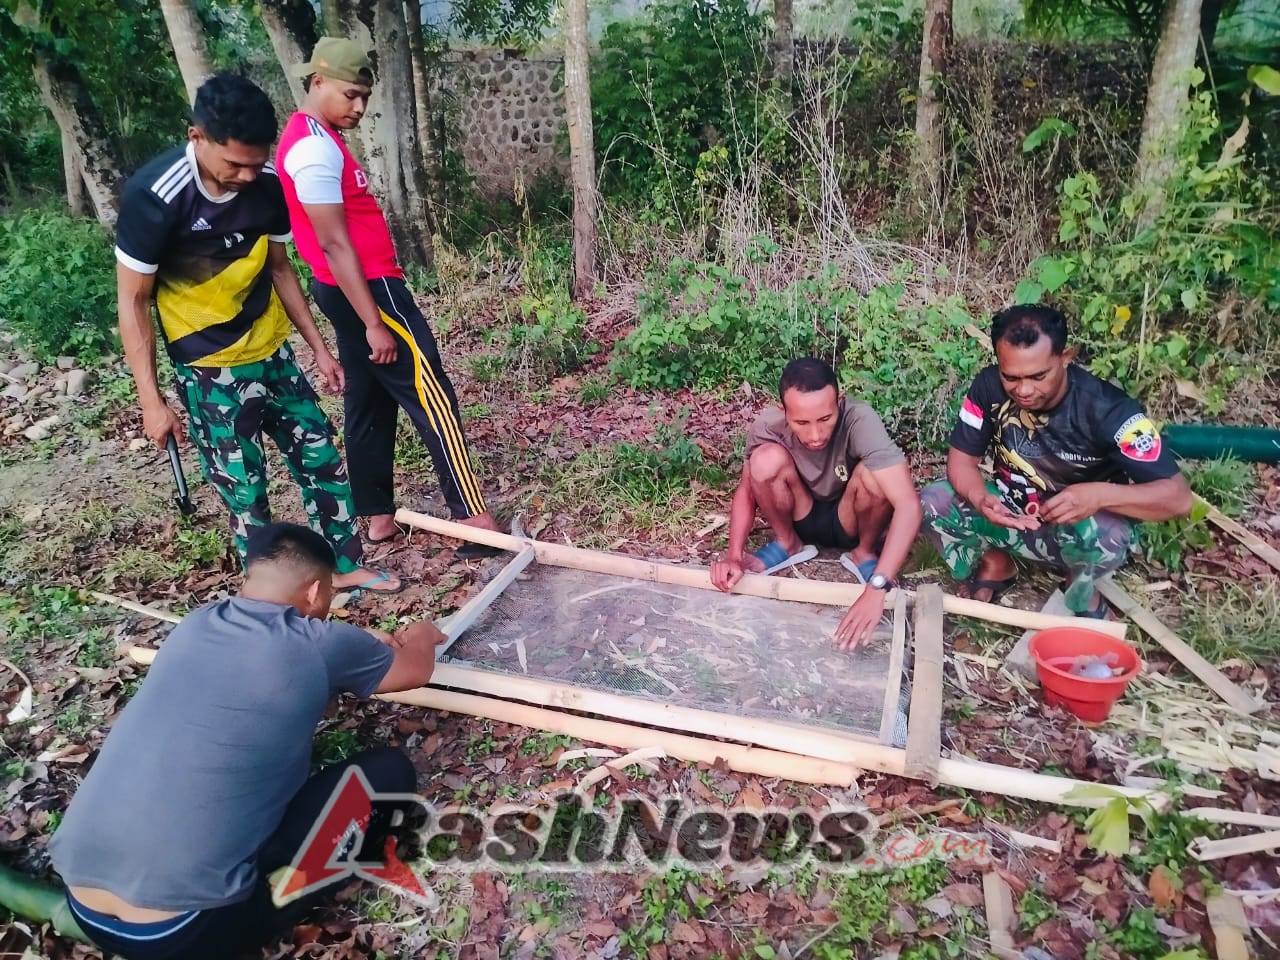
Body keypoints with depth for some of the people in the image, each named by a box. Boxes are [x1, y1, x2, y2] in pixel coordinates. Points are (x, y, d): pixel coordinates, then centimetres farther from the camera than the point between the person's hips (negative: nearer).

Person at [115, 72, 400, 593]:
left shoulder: (268, 184, -8)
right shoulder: (154, 195, -22)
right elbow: (133, 302, -15)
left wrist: (319, 348, 9)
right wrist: (152, 402, -16)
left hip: (272, 352, 5)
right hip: (209, 369, -5)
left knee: (321, 456, 10)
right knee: (245, 490, 2)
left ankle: (347, 565, 27)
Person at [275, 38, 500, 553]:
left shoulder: (312, 137, 15)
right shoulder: (315, 147, -18)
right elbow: (334, 243, -22)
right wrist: (374, 323, -22)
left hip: (355, 289, 11)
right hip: (367, 289, -11)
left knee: (369, 401, 12)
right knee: (432, 398, -8)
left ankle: (379, 517, 20)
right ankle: (474, 518, -4)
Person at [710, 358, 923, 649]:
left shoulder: (859, 420, -33)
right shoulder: (768, 426, -25)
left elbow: (909, 504, -41)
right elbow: (746, 489, -10)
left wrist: (877, 588, -49)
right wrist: (734, 556, -25)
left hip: (848, 522, -1)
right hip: (801, 517, 2)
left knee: (872, 475, -34)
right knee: (766, 459, -28)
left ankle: (863, 553, -2)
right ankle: (788, 545, 1)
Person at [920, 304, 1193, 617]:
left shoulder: (1108, 410, -27)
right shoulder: (989, 387, -19)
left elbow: (1178, 496, -27)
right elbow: (962, 458, -11)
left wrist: (1100, 494, -46)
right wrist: (980, 499, -34)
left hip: (1079, 525, -3)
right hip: (1008, 515, 3)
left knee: (1109, 534, -37)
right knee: (932, 503, -21)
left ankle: (1081, 592, -1)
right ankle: (995, 563, 9)